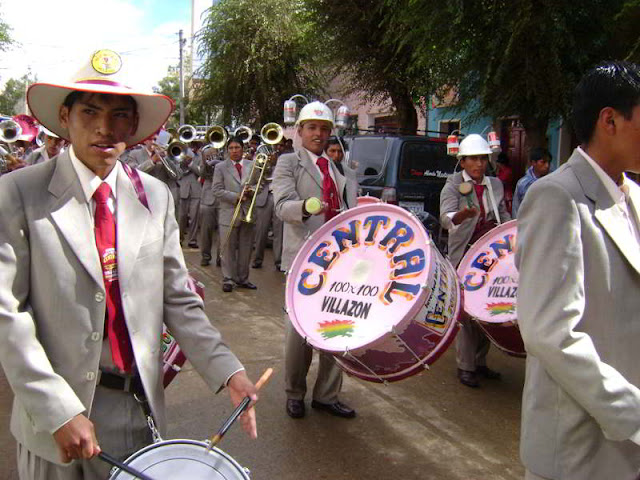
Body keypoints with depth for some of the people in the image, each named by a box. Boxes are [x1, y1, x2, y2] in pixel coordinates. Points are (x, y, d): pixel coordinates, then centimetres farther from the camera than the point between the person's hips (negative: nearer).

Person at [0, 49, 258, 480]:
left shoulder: (155, 197, 1)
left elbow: (178, 301, 2)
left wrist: (228, 372, -9)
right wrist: (59, 411, -18)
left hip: (139, 410, 3)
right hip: (54, 416, -2)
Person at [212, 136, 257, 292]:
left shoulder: (252, 165, 9)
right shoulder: (220, 167, 1)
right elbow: (217, 190, -5)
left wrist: (252, 191, -9)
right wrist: (236, 197, -15)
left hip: (247, 213, 3)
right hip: (228, 213, -3)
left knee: (245, 249, 9)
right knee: (228, 249, 2)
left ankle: (242, 279, 21)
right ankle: (228, 279, 11)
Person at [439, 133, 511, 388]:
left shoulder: (495, 185, 11)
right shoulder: (453, 185, -6)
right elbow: (446, 218, -21)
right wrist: (464, 214, -41)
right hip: (465, 255, -5)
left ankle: (480, 362, 23)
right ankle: (465, 367, 7)